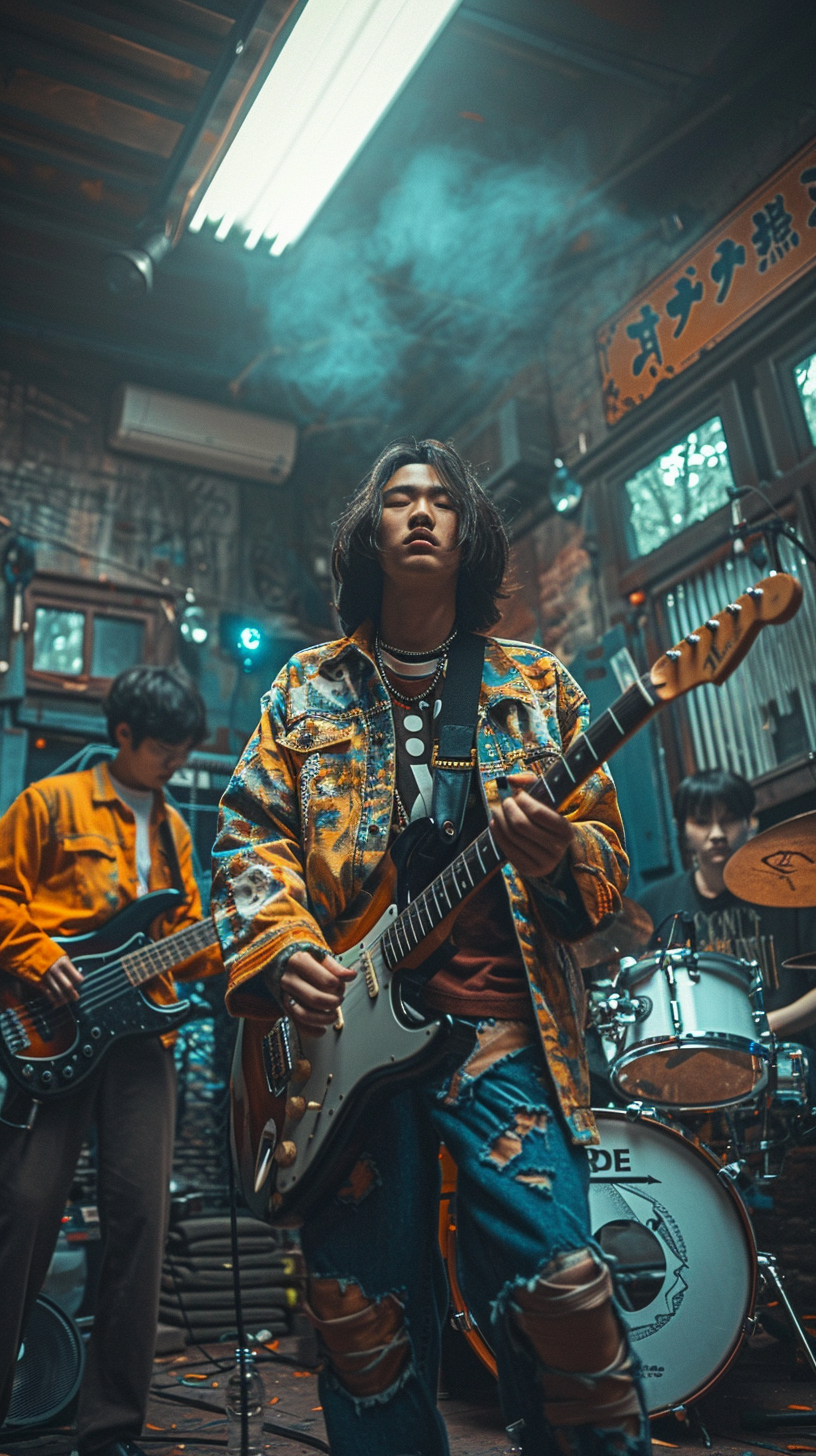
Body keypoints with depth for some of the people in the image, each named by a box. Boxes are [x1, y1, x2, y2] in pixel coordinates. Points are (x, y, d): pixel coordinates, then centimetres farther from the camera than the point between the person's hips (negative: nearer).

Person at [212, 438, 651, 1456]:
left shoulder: (536, 684, 12)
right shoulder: (306, 688, 14)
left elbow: (606, 853, 8)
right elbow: (249, 833, 9)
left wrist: (560, 861, -16)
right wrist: (280, 949, -9)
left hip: (502, 1024, -1)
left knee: (556, 1286, -12)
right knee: (363, 1320, 5)